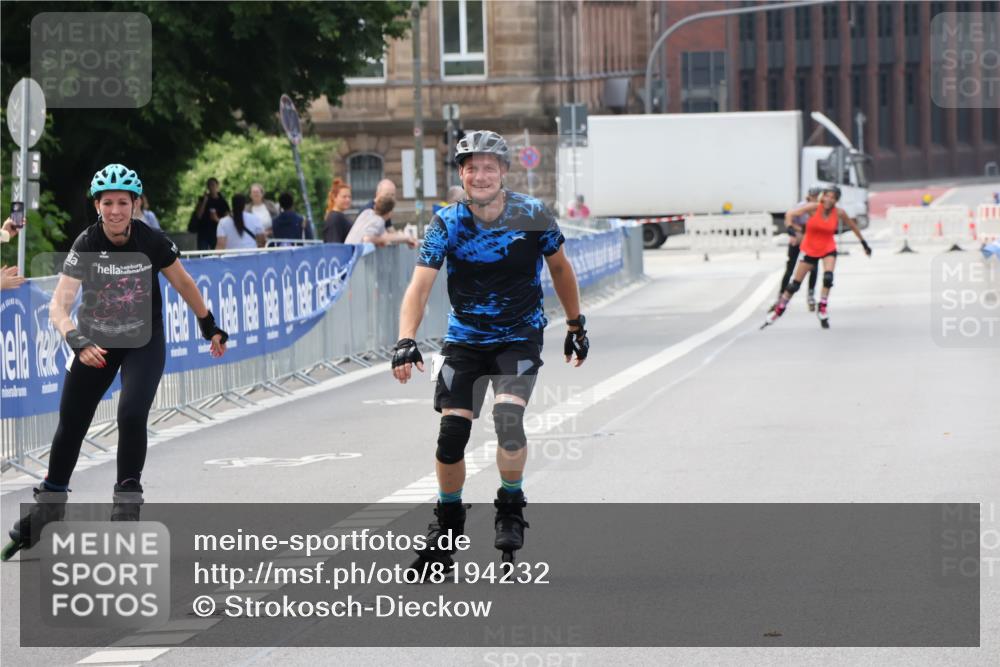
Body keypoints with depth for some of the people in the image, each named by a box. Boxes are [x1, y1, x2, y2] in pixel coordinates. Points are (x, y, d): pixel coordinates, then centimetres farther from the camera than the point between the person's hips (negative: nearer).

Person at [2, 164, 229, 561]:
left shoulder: (152, 243, -17)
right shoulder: (85, 246, -20)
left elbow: (183, 283, 1)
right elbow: (58, 307, -27)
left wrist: (209, 327, 10)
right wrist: (76, 341, -45)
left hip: (144, 343, -1)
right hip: (96, 343, 1)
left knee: (131, 416, -21)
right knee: (70, 426, 6)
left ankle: (128, 497, -3)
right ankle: (49, 504, 25)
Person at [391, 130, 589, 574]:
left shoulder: (531, 216, -12)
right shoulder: (447, 223, -12)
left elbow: (560, 268, 5)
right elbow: (420, 284, -20)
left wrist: (576, 326, 11)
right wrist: (405, 342, -34)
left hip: (521, 336, -1)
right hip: (465, 338, 2)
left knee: (508, 416, -24)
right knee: (452, 430, -6)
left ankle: (511, 506, 0)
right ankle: (447, 528, 15)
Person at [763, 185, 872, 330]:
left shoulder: (839, 213, -11)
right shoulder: (813, 208, -18)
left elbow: (853, 226, 7)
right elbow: (790, 214, -20)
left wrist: (864, 243, 13)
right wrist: (791, 227, -38)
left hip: (828, 248, 1)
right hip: (810, 249, -1)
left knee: (828, 278, -24)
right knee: (795, 284, 3)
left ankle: (822, 310, -5)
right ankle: (778, 310, 19)